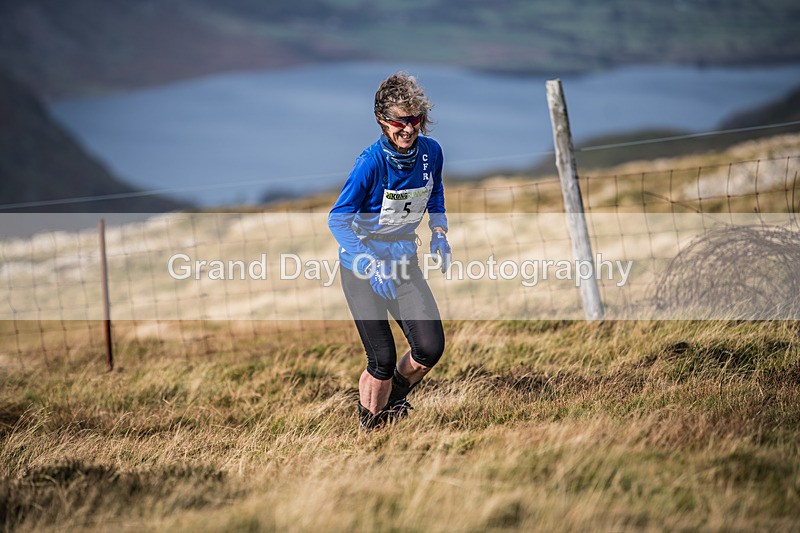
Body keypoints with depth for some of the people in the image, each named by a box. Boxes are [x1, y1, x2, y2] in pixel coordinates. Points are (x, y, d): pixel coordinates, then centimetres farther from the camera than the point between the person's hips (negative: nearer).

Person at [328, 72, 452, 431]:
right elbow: (338, 219, -19)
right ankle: (369, 427, 19)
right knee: (382, 359, -8)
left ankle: (393, 400, 21)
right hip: (361, 265, -5)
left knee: (430, 347, -10)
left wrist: (439, 233, -1)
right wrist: (371, 265, -29)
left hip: (403, 261, 5)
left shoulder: (431, 152, -7)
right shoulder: (371, 162, -23)